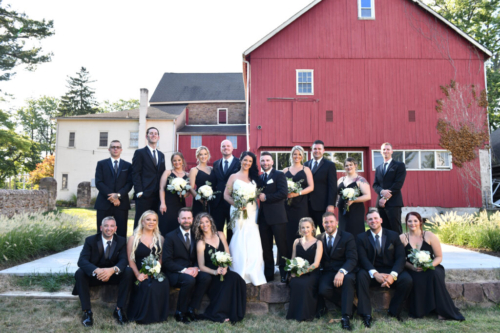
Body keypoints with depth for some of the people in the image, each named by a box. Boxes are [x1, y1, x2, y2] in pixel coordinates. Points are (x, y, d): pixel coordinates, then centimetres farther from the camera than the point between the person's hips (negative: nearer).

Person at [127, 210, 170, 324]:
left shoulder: (160, 239, 16)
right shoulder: (133, 238, 10)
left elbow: (162, 258, 8)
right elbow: (130, 260, 2)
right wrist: (138, 274, -14)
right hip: (141, 274, -2)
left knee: (163, 284, -31)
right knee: (147, 286, -34)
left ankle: (159, 315, -11)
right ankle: (143, 317, -11)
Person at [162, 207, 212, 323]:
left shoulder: (195, 236, 12)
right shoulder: (170, 236, -2)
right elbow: (167, 262, -8)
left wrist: (196, 268, -10)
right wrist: (184, 270, -21)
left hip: (192, 270, 4)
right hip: (175, 272, -4)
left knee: (206, 278, -25)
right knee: (189, 280, -35)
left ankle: (191, 309, -11)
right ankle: (180, 312, -13)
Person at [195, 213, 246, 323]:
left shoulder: (220, 235, 8)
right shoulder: (200, 243, -2)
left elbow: (228, 255, 7)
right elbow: (201, 266, -5)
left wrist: (224, 268, -12)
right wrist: (215, 272, -21)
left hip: (224, 271, 4)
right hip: (210, 275, -4)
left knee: (238, 280, -28)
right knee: (233, 278, -31)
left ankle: (234, 314, -16)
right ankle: (218, 314, -21)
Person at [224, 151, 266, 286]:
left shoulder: (254, 177, 14)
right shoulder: (233, 177, 8)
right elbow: (226, 195, 2)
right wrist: (236, 204, -13)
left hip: (252, 212, 2)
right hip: (238, 212, -2)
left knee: (253, 243, -3)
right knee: (239, 241, -3)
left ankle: (253, 274, 6)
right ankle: (240, 275, 6)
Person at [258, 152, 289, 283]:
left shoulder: (279, 175, 0)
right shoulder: (259, 178, 17)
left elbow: (284, 192, -13)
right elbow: (258, 194, 15)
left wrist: (266, 197, -13)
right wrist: (259, 196, -7)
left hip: (277, 216, -5)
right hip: (263, 217, 6)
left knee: (282, 246, 0)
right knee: (266, 248, 10)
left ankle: (284, 274, 10)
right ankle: (268, 274, 19)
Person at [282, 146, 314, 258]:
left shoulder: (306, 170, 10)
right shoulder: (285, 170, 15)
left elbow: (311, 187, 0)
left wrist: (297, 193, -13)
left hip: (301, 205, -1)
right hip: (287, 205, 2)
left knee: (299, 231, -6)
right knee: (287, 232, -3)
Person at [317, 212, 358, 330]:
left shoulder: (348, 237, 0)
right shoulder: (319, 238, 11)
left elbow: (352, 259, -11)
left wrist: (342, 272, -29)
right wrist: (319, 270, -13)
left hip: (345, 272, -2)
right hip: (327, 272, 2)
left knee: (348, 279, -37)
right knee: (323, 290, -29)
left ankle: (346, 317, -31)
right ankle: (346, 304, -2)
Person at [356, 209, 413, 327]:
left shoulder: (393, 236, 4)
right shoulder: (361, 238, 2)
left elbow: (400, 258, -5)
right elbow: (363, 259, -9)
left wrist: (393, 275, -24)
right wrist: (375, 274, -29)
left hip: (391, 271, 1)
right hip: (372, 272, -1)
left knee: (407, 280, -28)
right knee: (361, 275, -33)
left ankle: (394, 312, -5)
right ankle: (366, 314, -25)